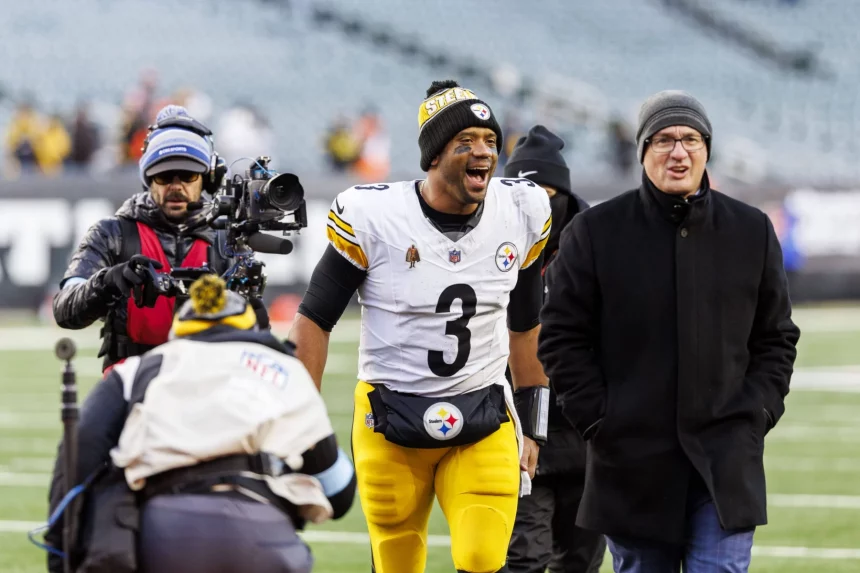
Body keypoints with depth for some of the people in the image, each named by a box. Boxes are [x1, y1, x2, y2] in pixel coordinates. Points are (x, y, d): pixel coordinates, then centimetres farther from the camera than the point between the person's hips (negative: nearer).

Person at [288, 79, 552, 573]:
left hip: (484, 423, 2)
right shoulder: (372, 218, -12)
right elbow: (315, 320, -2)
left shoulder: (522, 214, 0)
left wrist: (532, 429, 17)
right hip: (391, 422, -2)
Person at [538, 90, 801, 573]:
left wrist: (755, 415, 0)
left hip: (726, 462, 0)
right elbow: (562, 338, 2)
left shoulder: (753, 231, 7)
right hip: (634, 463, 0)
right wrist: (599, 420, -6)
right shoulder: (595, 232, 1)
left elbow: (777, 338, 13)